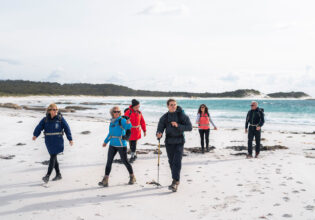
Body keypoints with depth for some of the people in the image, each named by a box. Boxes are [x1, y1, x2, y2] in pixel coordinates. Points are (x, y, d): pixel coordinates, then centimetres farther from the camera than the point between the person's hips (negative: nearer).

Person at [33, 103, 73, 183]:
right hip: (49, 141, 4)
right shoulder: (45, 119, 2)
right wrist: (35, 135, -21)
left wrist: (70, 139, -7)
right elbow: (39, 127, -8)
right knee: (53, 157, 12)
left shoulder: (60, 118, -5)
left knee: (53, 157, -9)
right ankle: (58, 174, 25)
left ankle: (47, 176, -7)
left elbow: (67, 128, -4)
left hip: (57, 141, -4)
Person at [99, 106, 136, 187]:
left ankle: (132, 177, 26)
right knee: (109, 161, 1)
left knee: (125, 161, 4)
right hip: (112, 144, 6)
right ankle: (105, 181, 5)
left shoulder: (122, 120, -10)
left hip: (121, 145, -6)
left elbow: (128, 127, -29)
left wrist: (128, 123, -51)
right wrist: (106, 141, 30)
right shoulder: (112, 121, 10)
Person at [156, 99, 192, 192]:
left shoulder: (182, 115, -5)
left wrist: (178, 126, -22)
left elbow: (189, 127, -9)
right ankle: (176, 180, 27)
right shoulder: (164, 117, 2)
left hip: (179, 142, -3)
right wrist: (159, 134, -25)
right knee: (171, 162, 11)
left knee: (177, 162, -14)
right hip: (169, 142, 3)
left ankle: (175, 182, -15)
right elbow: (160, 128, -2)